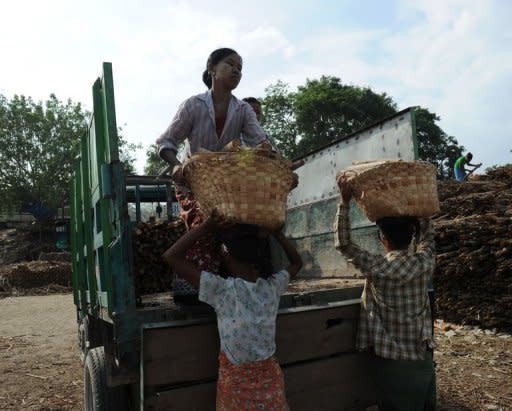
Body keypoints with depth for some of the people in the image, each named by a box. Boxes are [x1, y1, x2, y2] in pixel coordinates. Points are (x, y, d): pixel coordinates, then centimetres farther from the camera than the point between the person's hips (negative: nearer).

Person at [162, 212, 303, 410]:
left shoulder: (222, 290, -23)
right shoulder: (273, 285, -11)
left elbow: (171, 257, -21)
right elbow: (297, 262, 11)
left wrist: (205, 227, -16)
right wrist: (276, 232, 6)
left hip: (236, 379, -3)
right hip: (269, 374, 3)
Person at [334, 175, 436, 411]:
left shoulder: (379, 268, -19)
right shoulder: (425, 262, -7)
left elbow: (343, 244, -8)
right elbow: (427, 236, 16)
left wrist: (345, 201, -8)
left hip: (393, 363, -4)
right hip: (424, 358, 4)